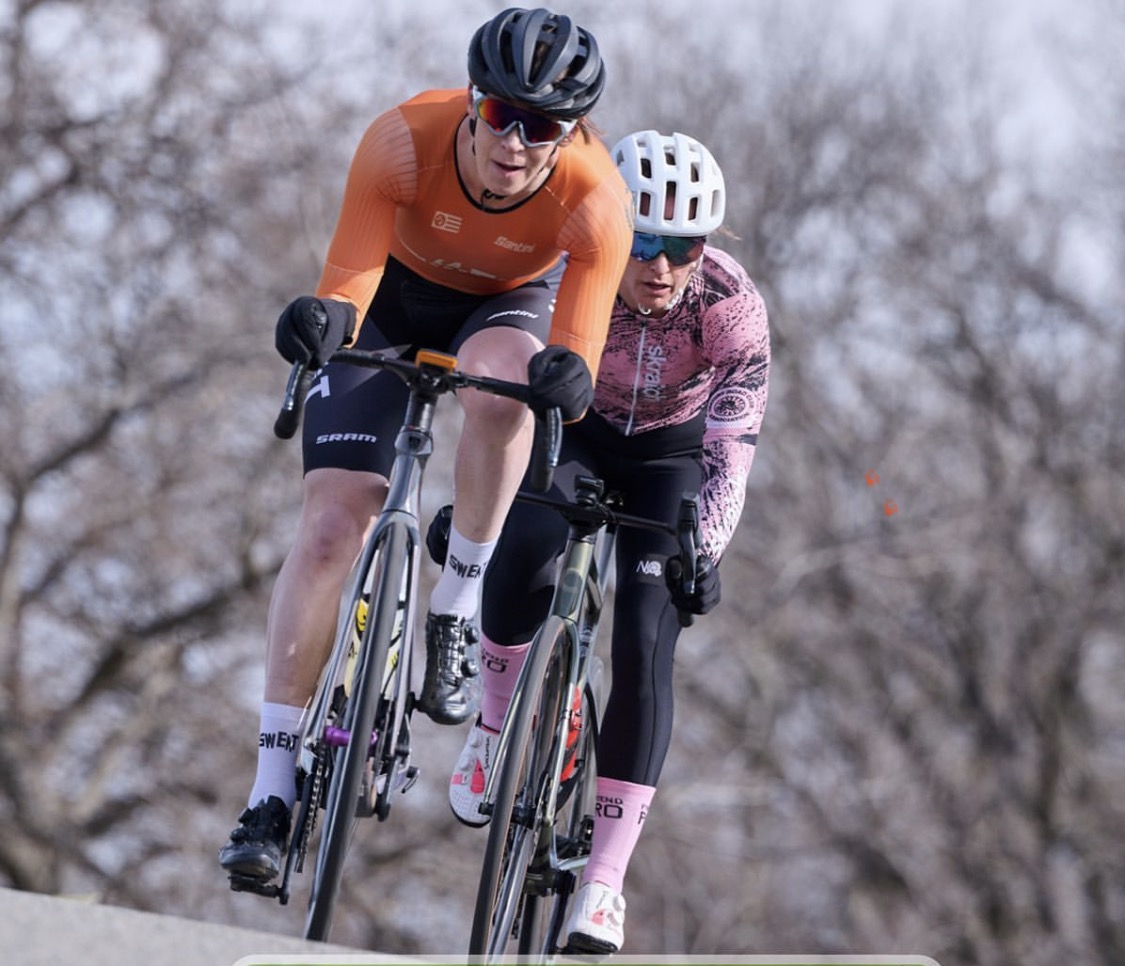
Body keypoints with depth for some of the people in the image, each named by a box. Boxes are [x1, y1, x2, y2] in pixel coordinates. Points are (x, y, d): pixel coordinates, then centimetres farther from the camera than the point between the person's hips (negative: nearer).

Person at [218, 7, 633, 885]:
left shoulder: (595, 200, -32)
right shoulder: (405, 141, -33)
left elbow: (580, 334, -37)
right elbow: (351, 273, -36)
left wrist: (566, 374, -59)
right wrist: (323, 317, -58)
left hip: (510, 306, 0)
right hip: (398, 295, 0)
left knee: (497, 384, -39)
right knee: (333, 524, -14)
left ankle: (456, 615, -18)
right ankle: (273, 794, -13)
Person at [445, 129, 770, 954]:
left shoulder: (732, 306, -30)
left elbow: (732, 449, -32)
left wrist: (705, 549, -47)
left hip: (672, 457, 0)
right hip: (573, 435, 0)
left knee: (645, 646, -18)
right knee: (522, 557, -33)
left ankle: (604, 884, -16)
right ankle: (493, 729, -5)